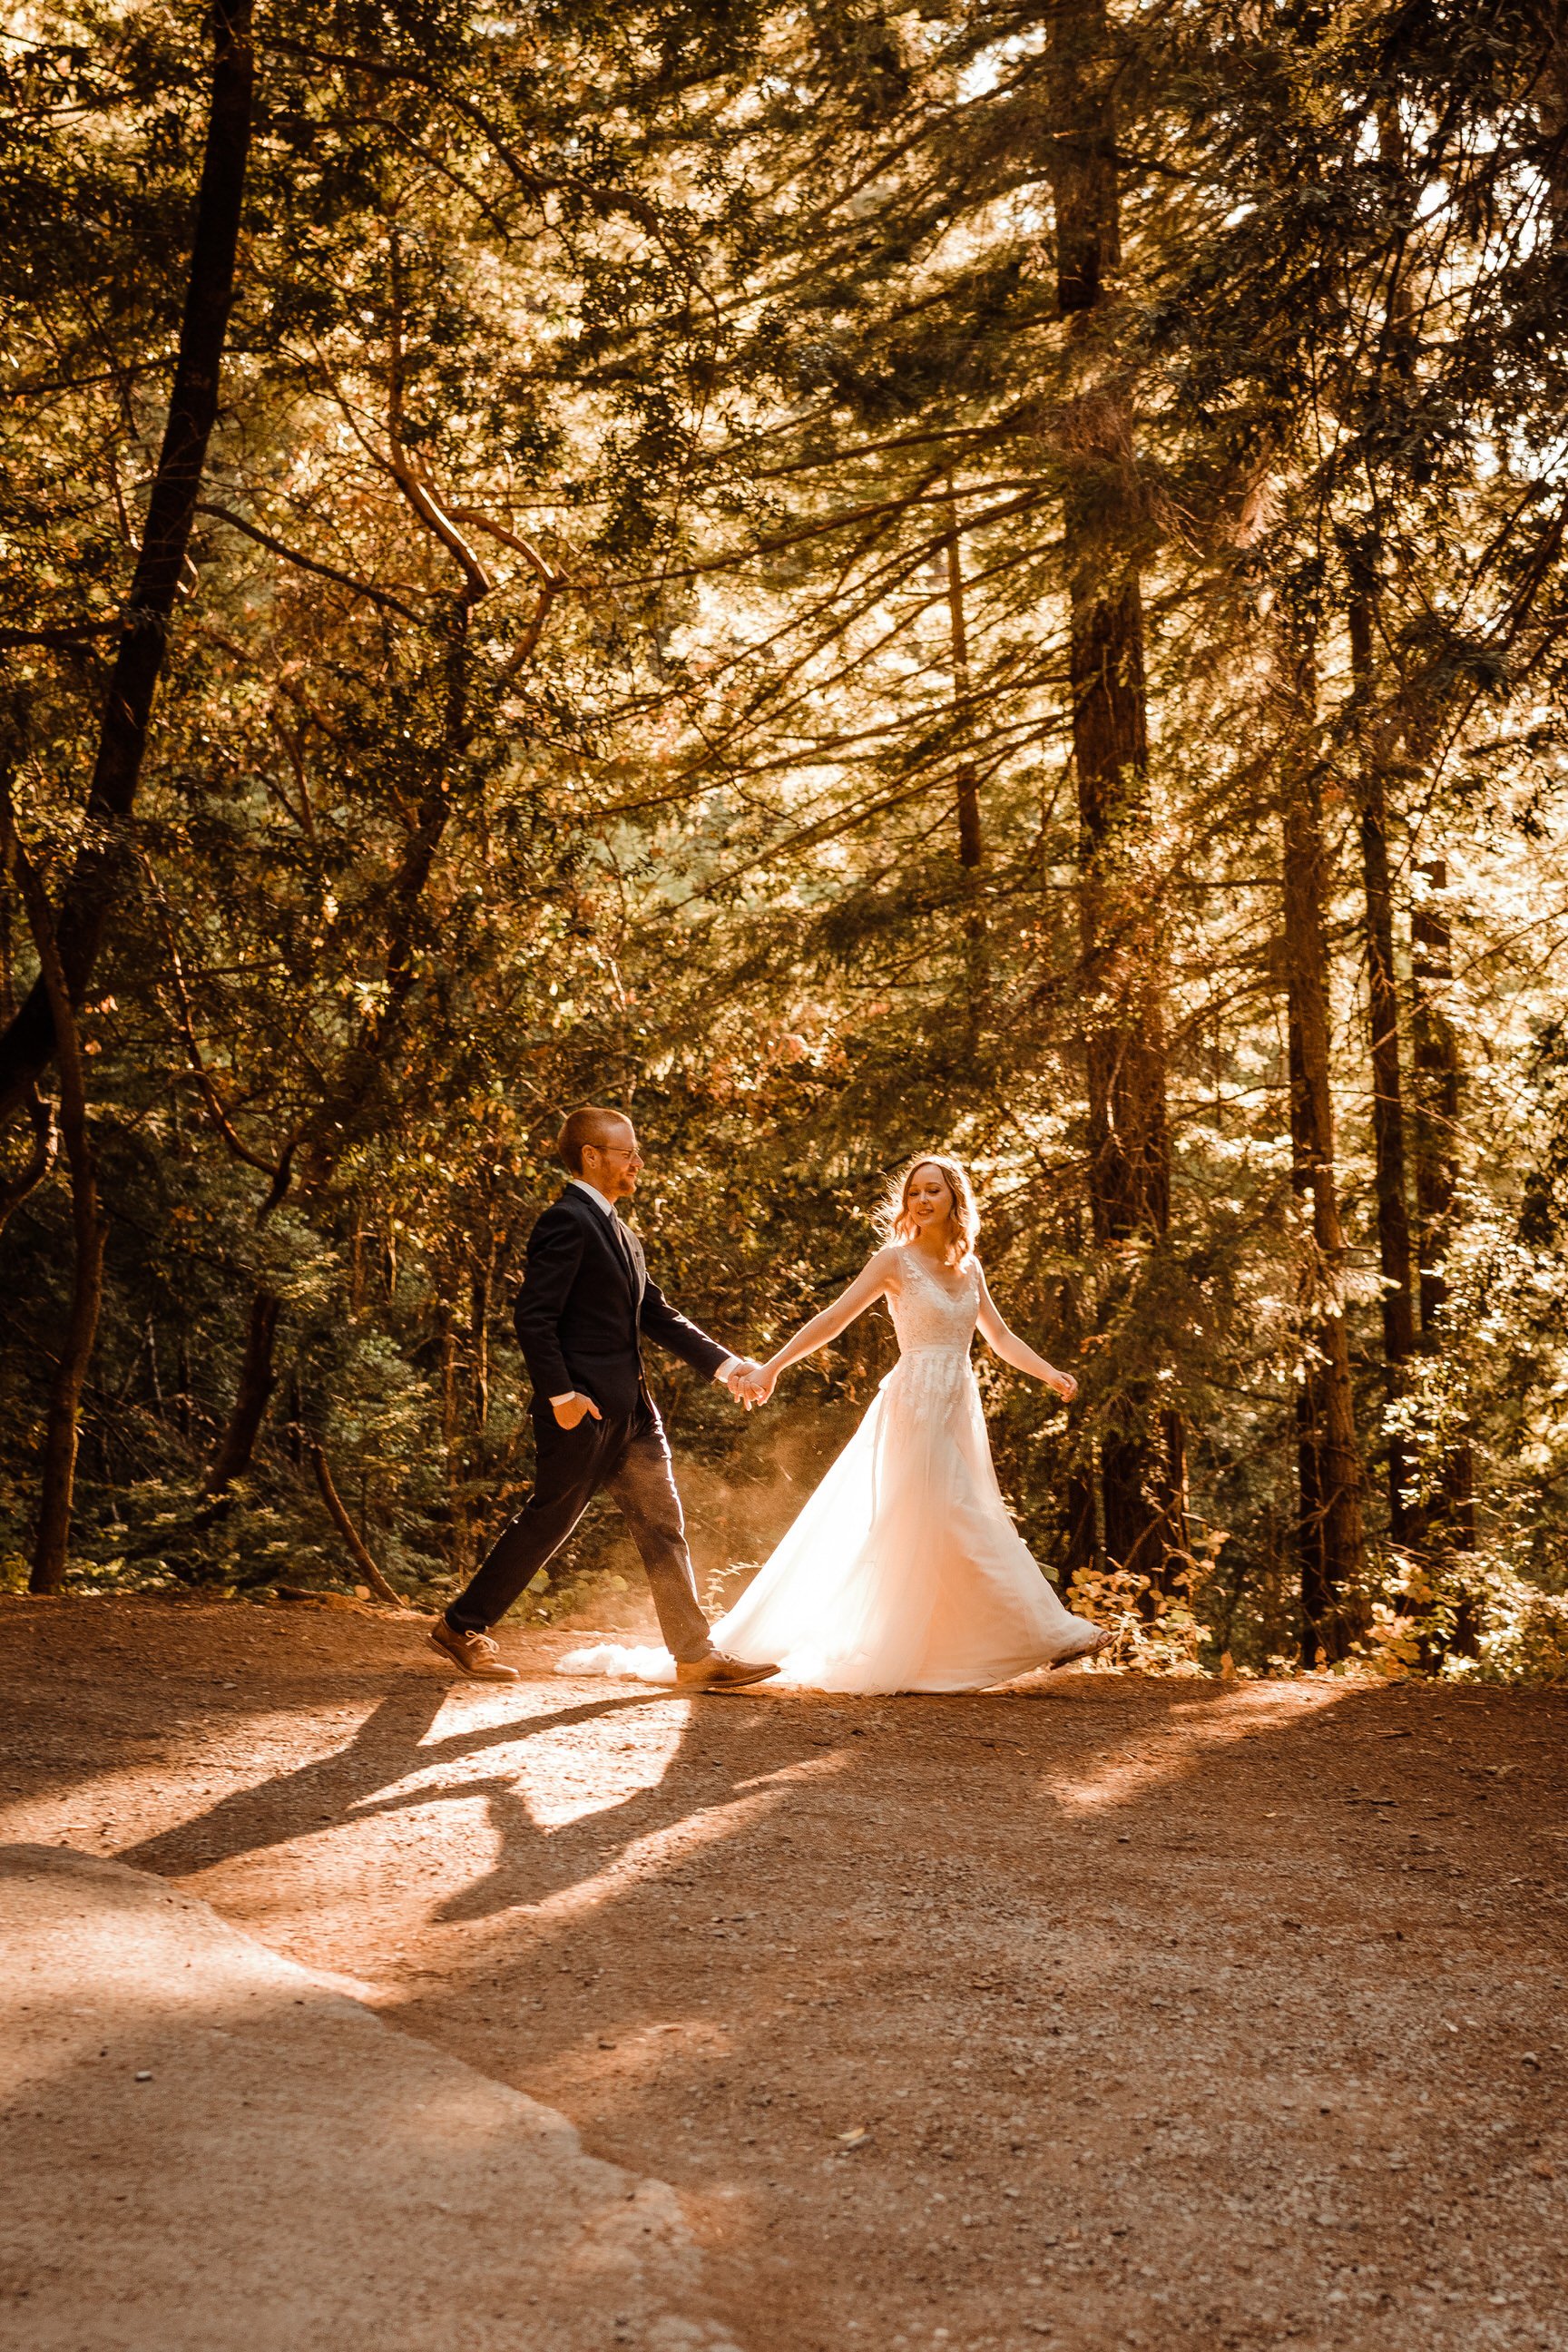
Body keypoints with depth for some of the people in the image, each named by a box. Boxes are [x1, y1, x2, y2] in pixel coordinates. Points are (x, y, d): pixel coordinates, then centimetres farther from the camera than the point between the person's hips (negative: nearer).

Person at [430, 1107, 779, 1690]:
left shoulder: (617, 1231, 17)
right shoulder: (567, 1222, -14)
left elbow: (657, 1314, 18)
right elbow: (533, 1317, -20)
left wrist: (723, 1363, 10)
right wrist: (559, 1393, -23)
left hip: (630, 1410, 9)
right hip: (582, 1407, -9)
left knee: (662, 1528, 6)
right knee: (546, 1521, 1)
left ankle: (697, 1657, 8)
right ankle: (461, 1627, 16)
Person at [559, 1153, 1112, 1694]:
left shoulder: (968, 1267, 12)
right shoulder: (896, 1259, -5)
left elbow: (1000, 1336, 21)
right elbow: (834, 1318, -10)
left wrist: (1050, 1373, 7)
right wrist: (770, 1368, -17)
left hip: (959, 1412, 7)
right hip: (916, 1403, -7)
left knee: (970, 1525, 8)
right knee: (946, 1524, -8)